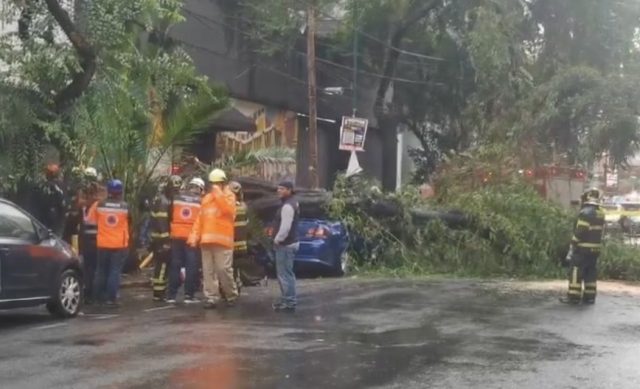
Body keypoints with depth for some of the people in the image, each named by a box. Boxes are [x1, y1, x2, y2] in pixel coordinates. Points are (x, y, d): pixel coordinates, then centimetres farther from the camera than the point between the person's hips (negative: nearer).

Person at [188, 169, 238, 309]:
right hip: (206, 240, 5)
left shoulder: (229, 196, 4)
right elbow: (200, 219, 15)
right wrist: (194, 235, 5)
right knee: (208, 271, 4)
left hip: (222, 240, -5)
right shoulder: (206, 198, 18)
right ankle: (211, 298, 8)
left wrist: (219, 193, -13)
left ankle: (231, 295, 10)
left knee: (224, 269, -7)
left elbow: (228, 210, -18)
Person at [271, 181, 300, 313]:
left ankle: (289, 303, -6)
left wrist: (277, 240, -15)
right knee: (286, 272, 19)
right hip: (289, 242, 11)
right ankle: (287, 299, 28)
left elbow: (285, 227, -26)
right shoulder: (292, 203, 14)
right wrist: (278, 239, 19)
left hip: (285, 244, -11)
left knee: (284, 273, -8)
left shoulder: (287, 206, -19)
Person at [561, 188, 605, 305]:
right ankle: (590, 296, 14)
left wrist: (573, 246, -11)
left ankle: (574, 296, -3)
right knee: (591, 272, 12)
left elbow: (579, 232, -18)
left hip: (583, 248, -8)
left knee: (576, 271, -3)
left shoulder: (585, 212, -16)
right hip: (596, 248, 8)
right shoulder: (601, 213, 10)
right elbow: (600, 231, 14)